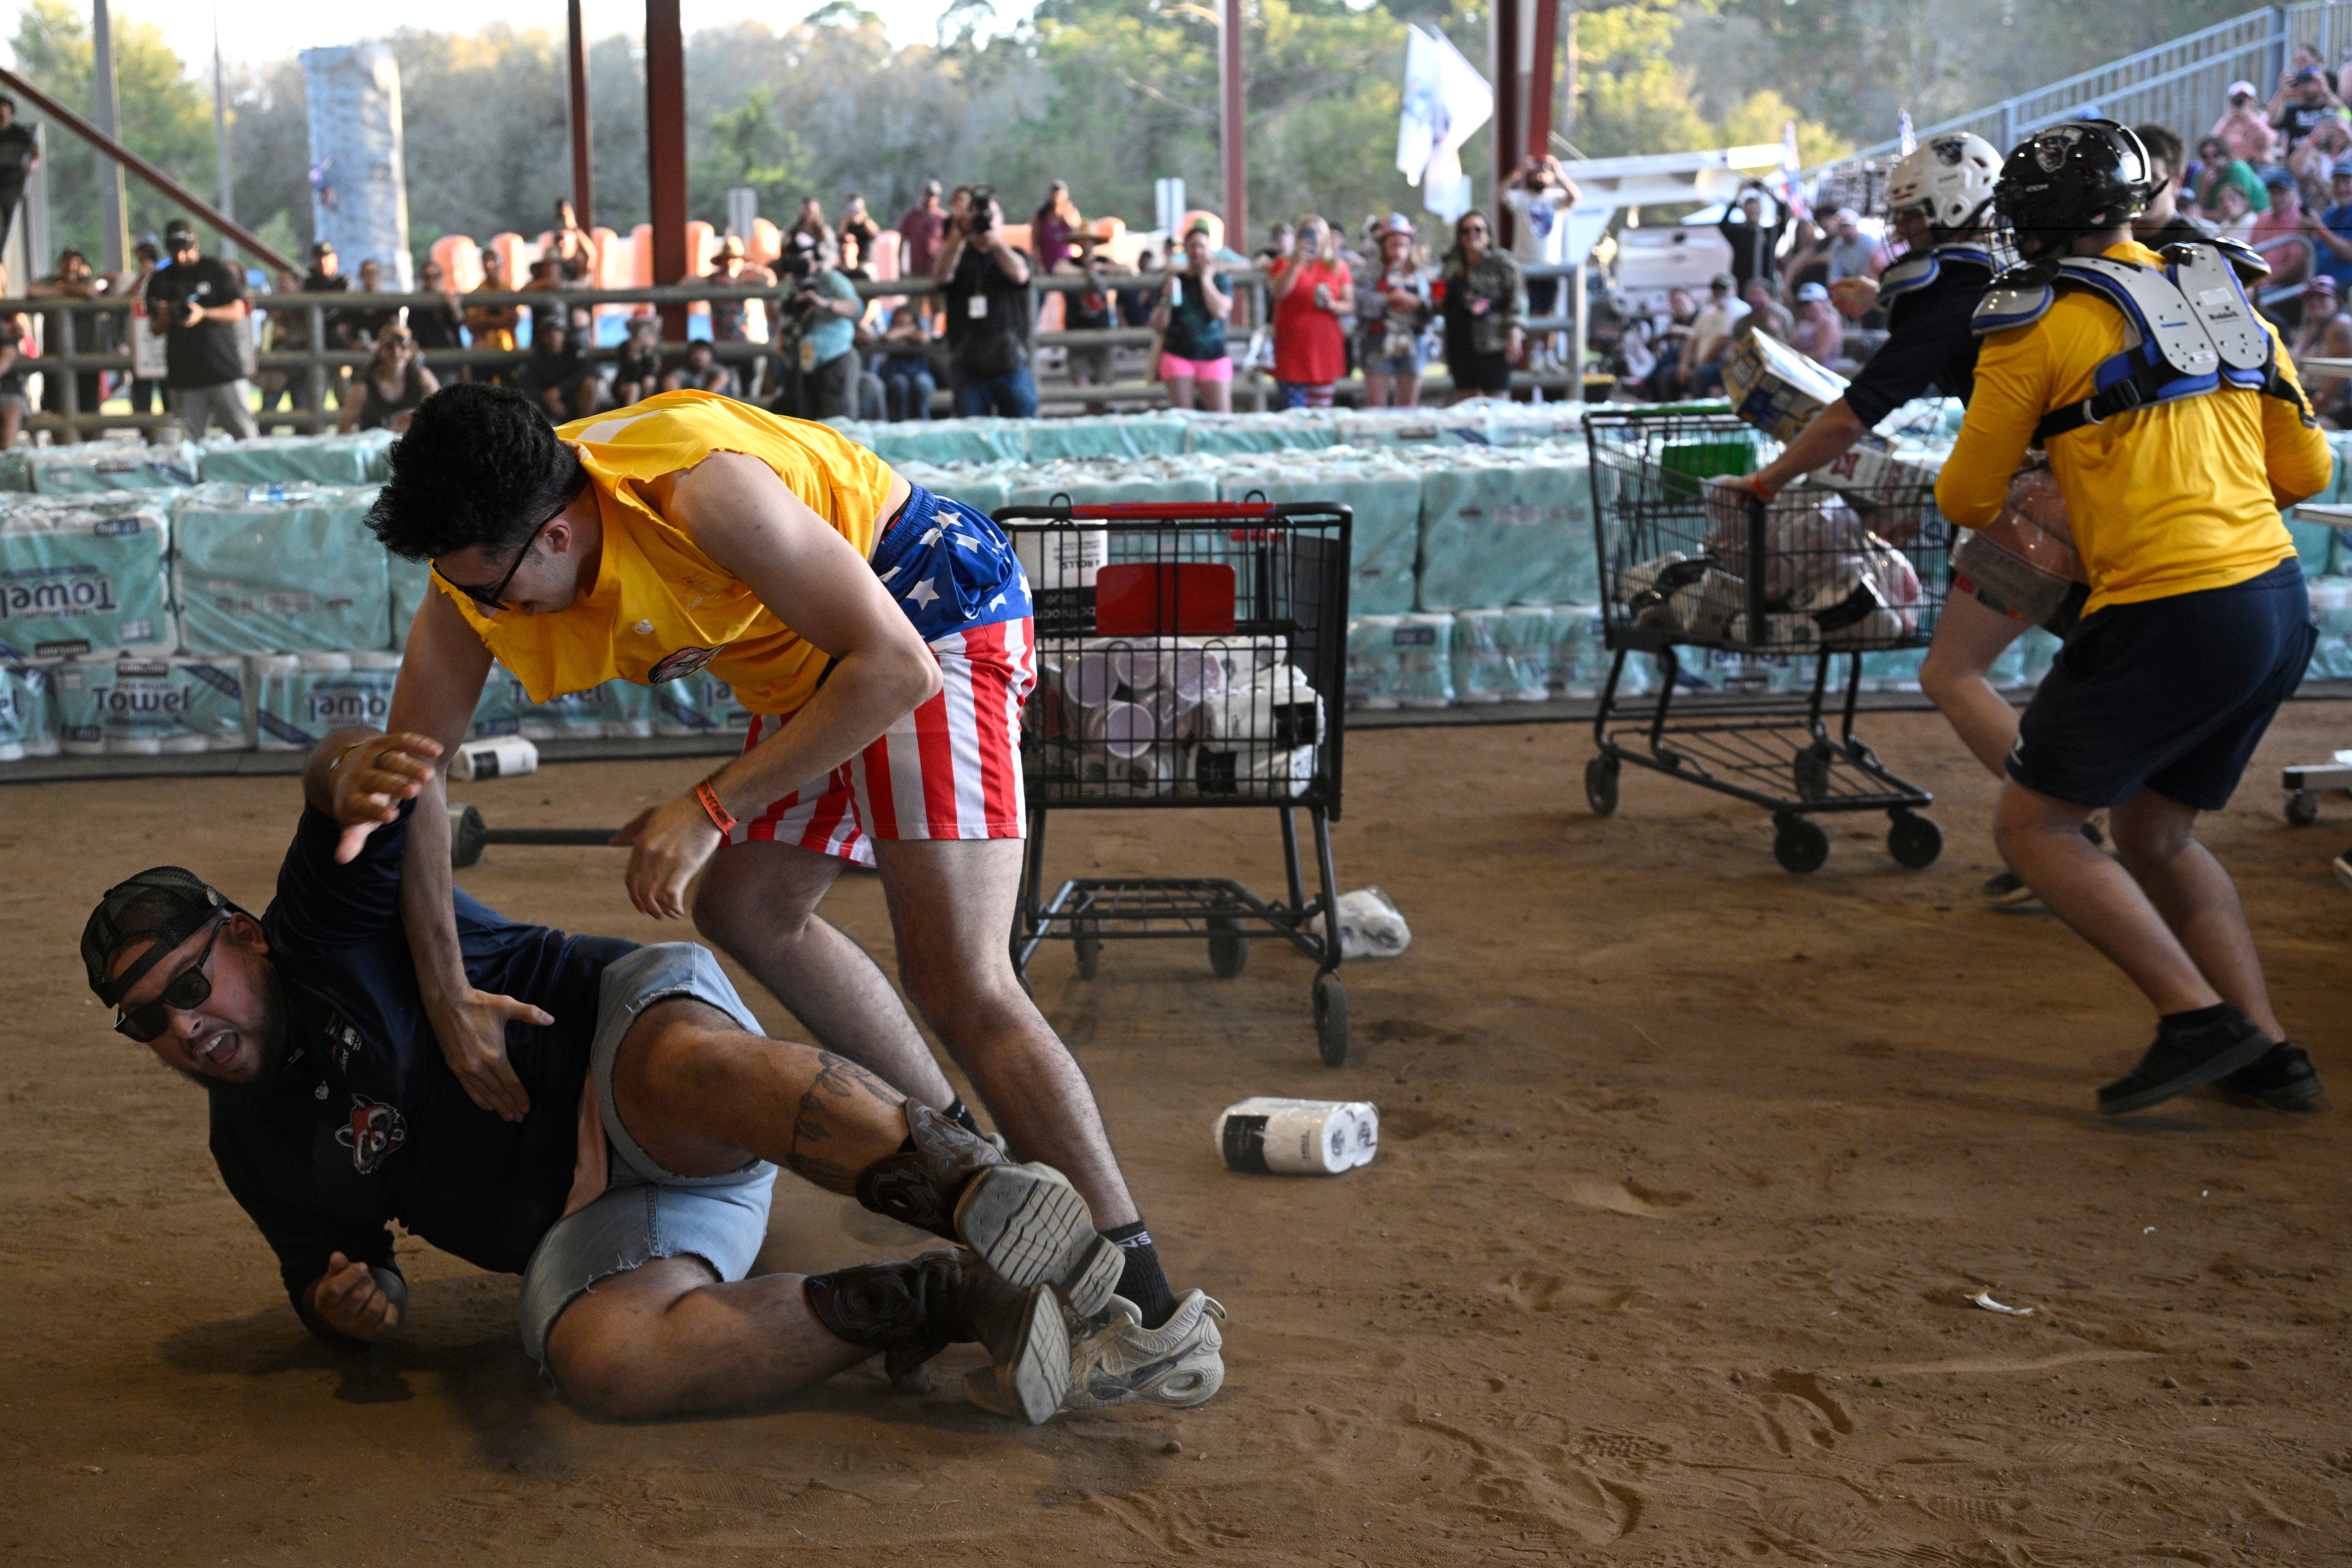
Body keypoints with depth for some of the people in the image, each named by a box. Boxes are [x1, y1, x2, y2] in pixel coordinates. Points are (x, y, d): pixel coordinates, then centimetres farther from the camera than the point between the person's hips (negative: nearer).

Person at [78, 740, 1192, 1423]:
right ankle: (949, 1304, -32)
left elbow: (351, 779, -21)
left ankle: (983, 1196, -57)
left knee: (686, 1067, -42)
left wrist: (351, 776, -48)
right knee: (597, 1359, -32)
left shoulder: (326, 923, -2)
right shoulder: (255, 1147, 16)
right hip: (587, 1222, 4)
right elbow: (327, 1259, 25)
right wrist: (344, 1303, -1)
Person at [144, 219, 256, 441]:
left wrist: (204, 314, -16)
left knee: (245, 436, -5)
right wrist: (162, 320, -7)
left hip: (224, 370, -3)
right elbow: (154, 327, 17)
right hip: (185, 376, 3)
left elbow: (238, 312, -1)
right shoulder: (163, 279, 14)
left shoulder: (217, 270, 4)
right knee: (193, 442, -1)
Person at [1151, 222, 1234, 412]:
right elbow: (1159, 327, 9)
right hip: (1179, 356, 1)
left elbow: (1220, 311, -12)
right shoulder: (1175, 280, 10)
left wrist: (1206, 278, -2)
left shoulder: (1220, 281, 9)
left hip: (1214, 358, -1)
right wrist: (1167, 298, -6)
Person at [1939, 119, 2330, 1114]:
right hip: (2280, 604, 7)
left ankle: (2198, 1019, -4)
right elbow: (2304, 470, 18)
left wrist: (1992, 509, 25)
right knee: (2155, 839, 21)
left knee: (2032, 827, 6)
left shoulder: (2038, 326, -5)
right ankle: (2269, 1054, 14)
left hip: (2167, 619, -7)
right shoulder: (2232, 307, 13)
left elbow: (1967, 498, 2)